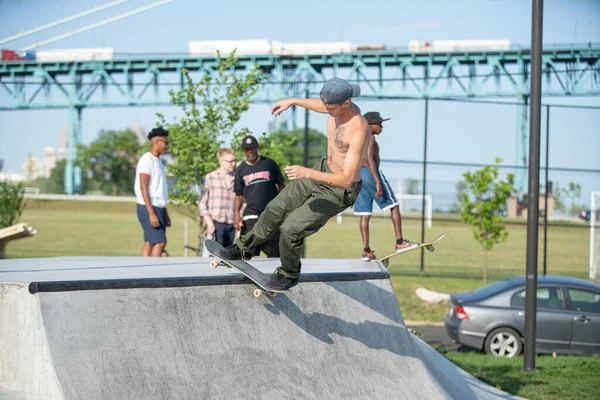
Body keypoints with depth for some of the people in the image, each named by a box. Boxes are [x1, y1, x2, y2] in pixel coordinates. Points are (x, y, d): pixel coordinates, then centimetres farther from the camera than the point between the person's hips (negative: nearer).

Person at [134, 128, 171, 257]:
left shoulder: (158, 161, 18)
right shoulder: (147, 160, -11)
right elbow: (143, 188, -17)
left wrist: (165, 214, 21)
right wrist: (151, 213, -22)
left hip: (158, 208, 9)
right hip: (149, 208, -9)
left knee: (149, 244, 6)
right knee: (160, 242, -14)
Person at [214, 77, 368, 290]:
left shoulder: (358, 130, -36)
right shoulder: (337, 106, -12)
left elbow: (346, 179, -35)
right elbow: (323, 106, 17)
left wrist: (308, 173, -39)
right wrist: (293, 101, 16)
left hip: (339, 191, -8)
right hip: (324, 169, 8)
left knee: (291, 228, -7)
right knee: (277, 208, 17)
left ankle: (289, 274, 21)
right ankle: (244, 247, 39)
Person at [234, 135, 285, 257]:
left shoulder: (269, 164, 7)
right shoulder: (241, 170, 10)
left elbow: (281, 185, 9)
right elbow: (239, 194, 11)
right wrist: (236, 214, -1)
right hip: (251, 216, 1)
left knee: (275, 253, -2)